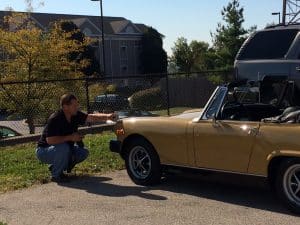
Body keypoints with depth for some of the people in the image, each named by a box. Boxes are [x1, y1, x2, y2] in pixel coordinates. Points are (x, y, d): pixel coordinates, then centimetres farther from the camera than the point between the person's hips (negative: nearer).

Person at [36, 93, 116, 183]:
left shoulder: (76, 115, -6)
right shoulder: (54, 119, -27)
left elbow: (92, 117, -12)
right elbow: (50, 140, -33)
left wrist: (107, 116, -29)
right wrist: (70, 137, -31)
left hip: (62, 149, 8)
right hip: (44, 151, -8)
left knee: (84, 152, -4)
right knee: (63, 148, -36)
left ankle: (55, 167, 10)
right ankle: (56, 175, -12)